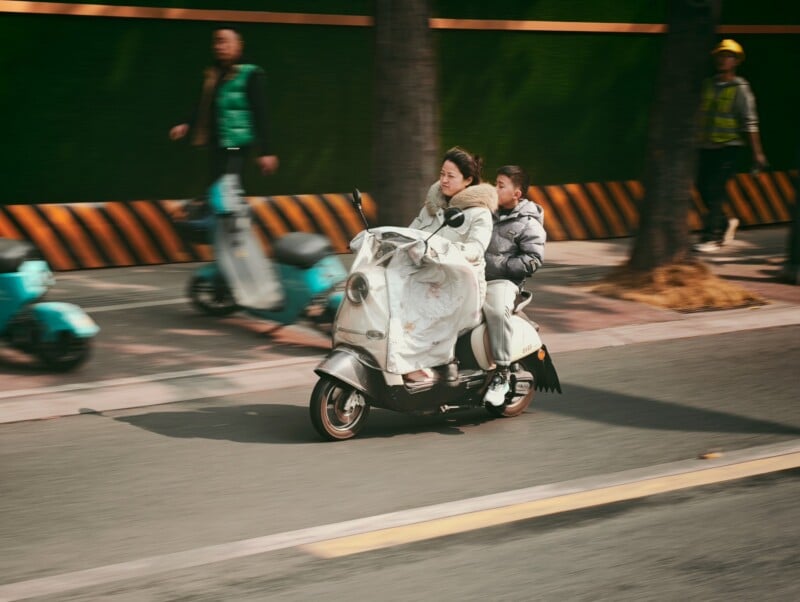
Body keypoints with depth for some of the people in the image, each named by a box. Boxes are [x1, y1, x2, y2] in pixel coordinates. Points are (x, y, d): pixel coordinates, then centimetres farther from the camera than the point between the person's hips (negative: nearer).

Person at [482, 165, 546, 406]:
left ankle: (502, 375, -31)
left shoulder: (528, 224, 0)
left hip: (502, 282, -7)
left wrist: (500, 265, -15)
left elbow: (534, 260, -9)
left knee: (496, 309, -38)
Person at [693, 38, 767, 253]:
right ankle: (725, 223, 31)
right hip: (706, 146, 6)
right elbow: (699, 114, 17)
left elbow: (750, 122, -7)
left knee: (715, 191, -11)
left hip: (728, 147, -6)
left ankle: (711, 237, -5)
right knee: (703, 189, 8)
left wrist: (757, 152, -11)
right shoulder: (708, 85, 9)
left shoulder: (740, 88, -5)